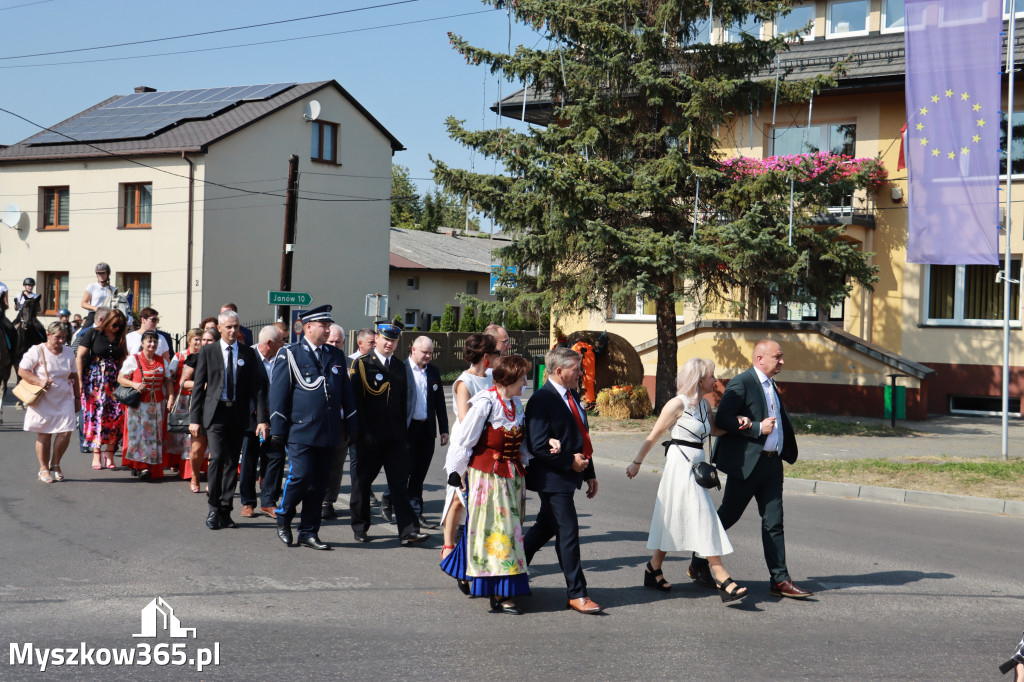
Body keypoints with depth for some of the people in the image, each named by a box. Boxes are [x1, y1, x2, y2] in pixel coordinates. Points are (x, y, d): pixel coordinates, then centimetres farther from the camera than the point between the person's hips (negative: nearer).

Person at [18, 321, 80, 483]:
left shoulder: (68, 352, 10)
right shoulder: (37, 351, -5)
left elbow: (74, 376, 18)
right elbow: (21, 371, -7)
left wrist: (77, 397, 17)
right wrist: (40, 382, -20)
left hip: (64, 399, 3)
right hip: (43, 400, -3)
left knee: (66, 432, -7)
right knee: (44, 434, 2)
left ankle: (55, 465, 14)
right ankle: (44, 469, 15)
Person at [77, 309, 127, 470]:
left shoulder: (120, 337, 11)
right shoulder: (93, 333, 0)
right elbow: (79, 356, -2)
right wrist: (79, 380, -8)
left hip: (114, 382, 3)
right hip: (95, 381, -3)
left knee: (115, 416, -4)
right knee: (95, 415, -5)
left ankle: (109, 454, 3)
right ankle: (96, 455, 0)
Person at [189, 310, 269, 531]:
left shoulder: (248, 353, 6)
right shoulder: (208, 352, 4)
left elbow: (258, 386, 4)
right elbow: (198, 386, 4)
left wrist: (262, 418, -5)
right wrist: (194, 418, -2)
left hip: (238, 414, 2)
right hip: (215, 413, -2)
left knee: (232, 463, 6)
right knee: (217, 457, -15)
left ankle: (225, 511, 16)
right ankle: (213, 509, -1)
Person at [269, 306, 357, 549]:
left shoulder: (336, 356, 15)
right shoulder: (289, 354, 0)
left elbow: (346, 393, 19)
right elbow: (278, 392, -2)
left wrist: (351, 426, 13)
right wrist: (278, 430, -6)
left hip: (328, 433, 5)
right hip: (300, 431, -5)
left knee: (319, 484, 5)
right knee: (300, 476, -12)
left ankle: (309, 532, 14)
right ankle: (283, 517, 14)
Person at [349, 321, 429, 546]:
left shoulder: (400, 367, 14)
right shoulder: (361, 364, -2)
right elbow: (355, 400, -7)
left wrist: (404, 431, 10)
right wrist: (363, 432, -14)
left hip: (395, 437, 3)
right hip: (369, 436, -3)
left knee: (400, 482, -3)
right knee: (363, 481, 9)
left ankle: (408, 531, -6)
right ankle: (359, 527, 22)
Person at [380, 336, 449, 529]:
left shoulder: (434, 371, 11)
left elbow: (440, 402, 15)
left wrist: (444, 429, 10)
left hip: (427, 429, 5)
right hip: (407, 428, -5)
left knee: (419, 473, 8)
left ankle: (416, 513, 14)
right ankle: (387, 500, 21)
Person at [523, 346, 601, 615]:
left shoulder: (572, 395, 12)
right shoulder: (541, 400, -17)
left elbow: (581, 438, 19)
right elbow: (538, 446, -21)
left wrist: (589, 473, 17)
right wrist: (570, 461, -17)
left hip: (570, 475, 9)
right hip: (553, 479, -9)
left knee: (546, 527, 18)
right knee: (568, 533, -5)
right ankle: (577, 594, 4)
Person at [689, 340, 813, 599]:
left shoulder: (770, 385, 16)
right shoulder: (741, 383, -11)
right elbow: (722, 420, -18)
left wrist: (786, 450, 10)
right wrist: (758, 429, -20)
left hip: (772, 463, 7)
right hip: (747, 463, -7)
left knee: (774, 522, 4)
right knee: (728, 516, 5)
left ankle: (780, 580, 5)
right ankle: (698, 563, 22)